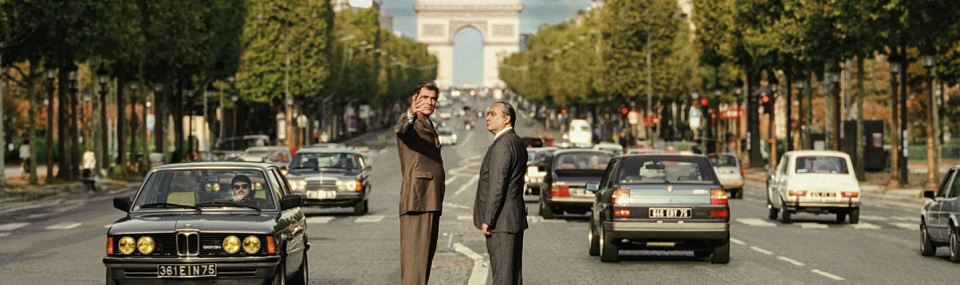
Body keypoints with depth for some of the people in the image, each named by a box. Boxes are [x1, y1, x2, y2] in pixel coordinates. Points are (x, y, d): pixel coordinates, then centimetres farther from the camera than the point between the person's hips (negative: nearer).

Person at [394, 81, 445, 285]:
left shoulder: (429, 126, 24)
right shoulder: (410, 122, -4)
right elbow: (401, 130, -30)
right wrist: (411, 113, -53)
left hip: (432, 201, 9)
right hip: (417, 200, -9)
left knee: (426, 254, 9)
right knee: (415, 254, -15)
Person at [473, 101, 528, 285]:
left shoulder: (502, 145, -15)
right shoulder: (518, 143, 17)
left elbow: (497, 185, -20)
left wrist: (487, 220, -18)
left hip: (501, 221, -10)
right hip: (515, 220, 10)